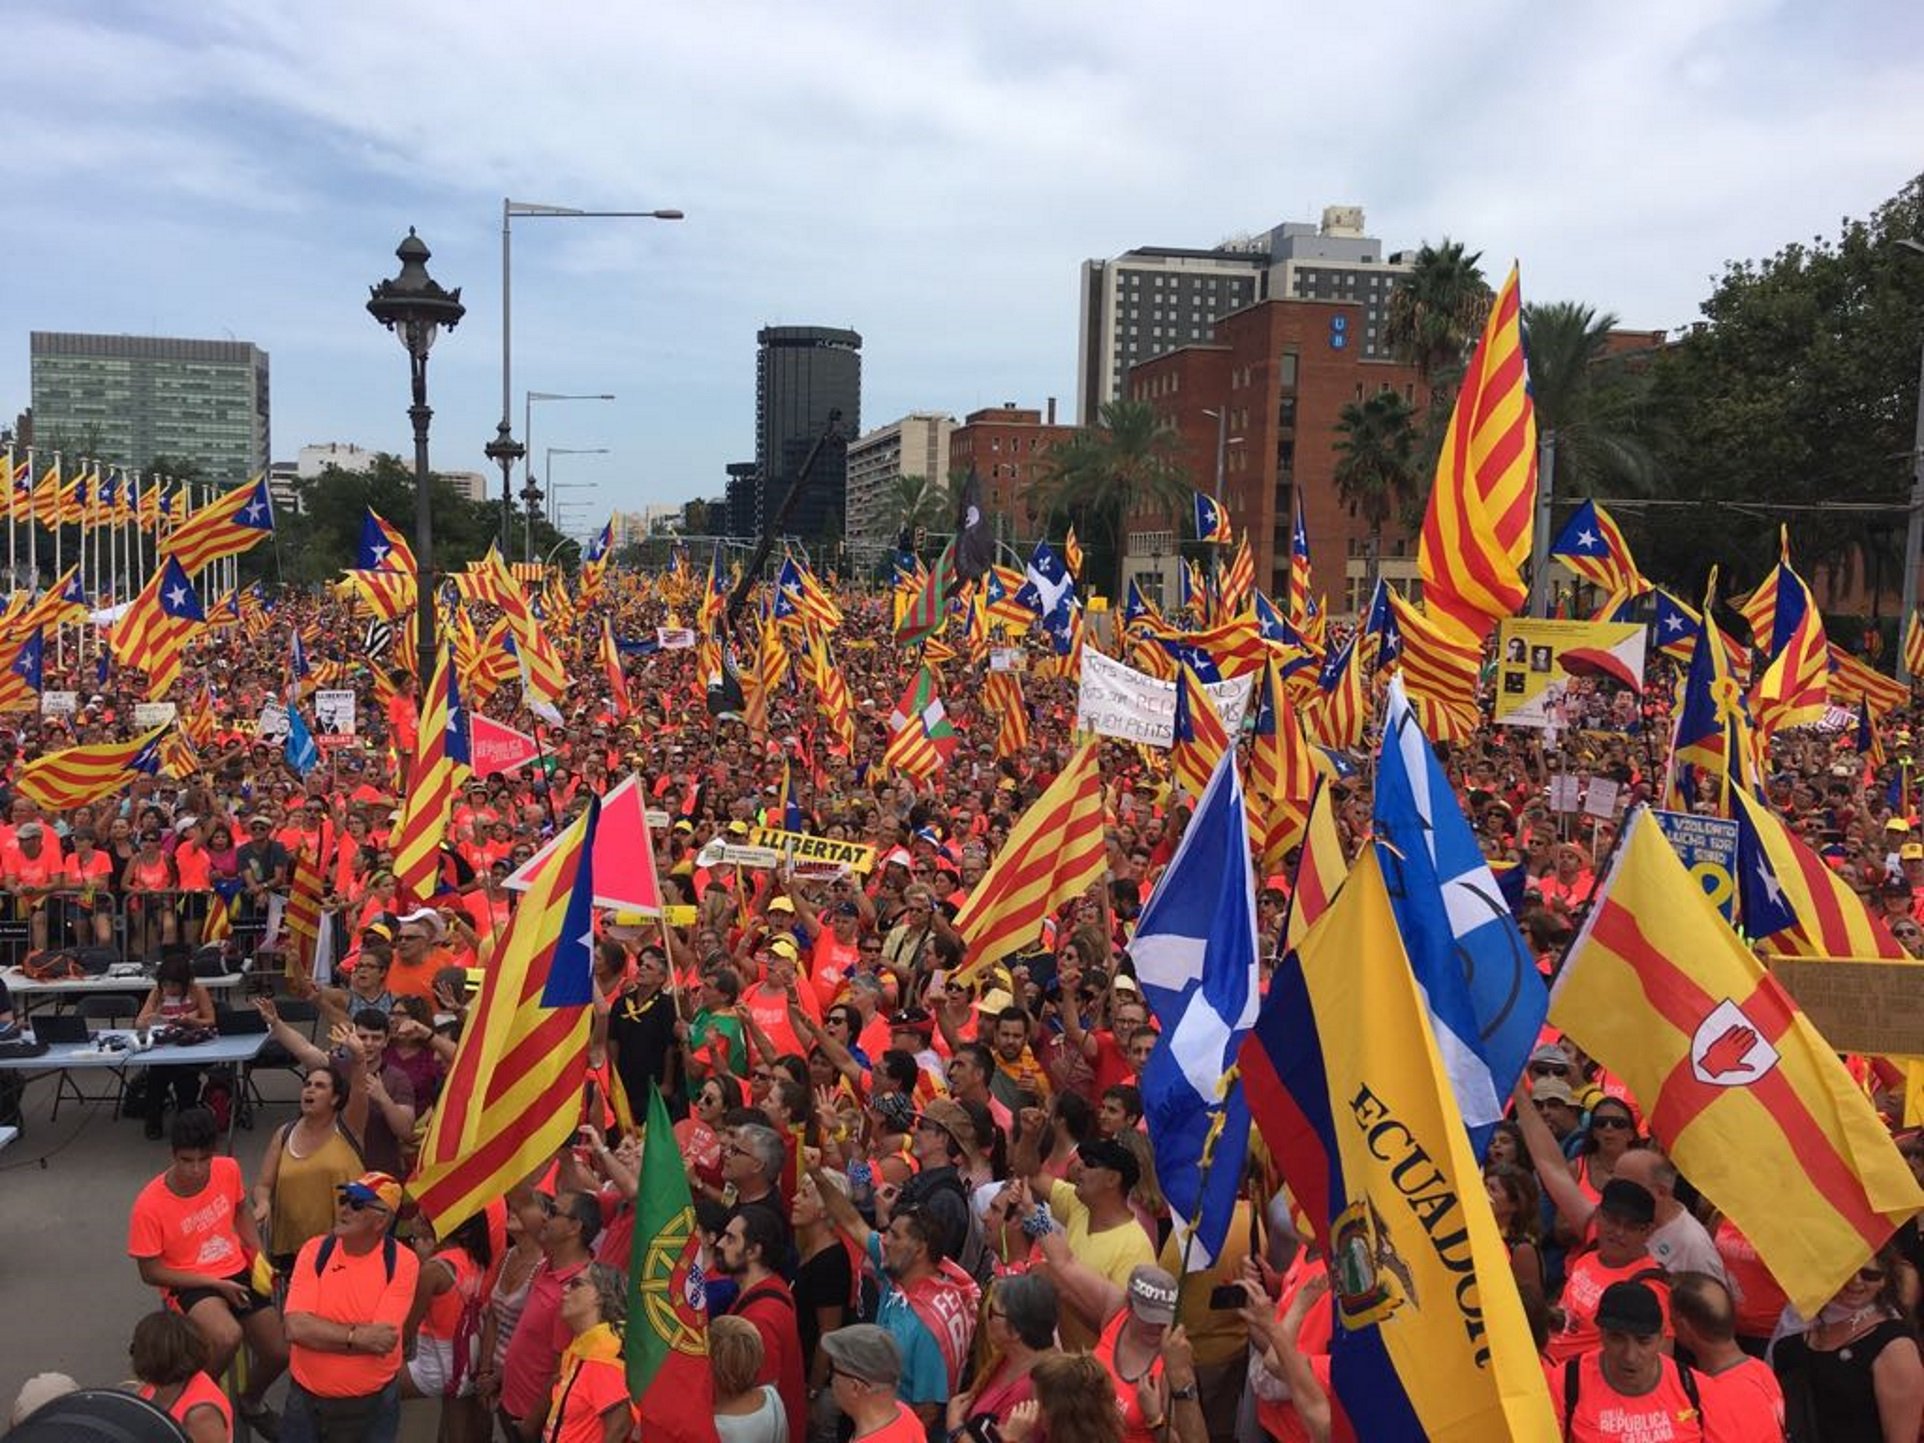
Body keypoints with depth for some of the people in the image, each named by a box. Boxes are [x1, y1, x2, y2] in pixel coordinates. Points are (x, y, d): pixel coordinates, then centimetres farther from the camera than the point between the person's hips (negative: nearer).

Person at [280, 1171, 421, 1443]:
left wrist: (321, 1330, -16)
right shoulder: (314, 1251, -7)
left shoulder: (402, 1263, -14)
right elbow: (297, 1328, -17)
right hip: (306, 1399, 2)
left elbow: (381, 1342, -21)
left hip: (372, 1405, -2)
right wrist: (357, 1336, -21)